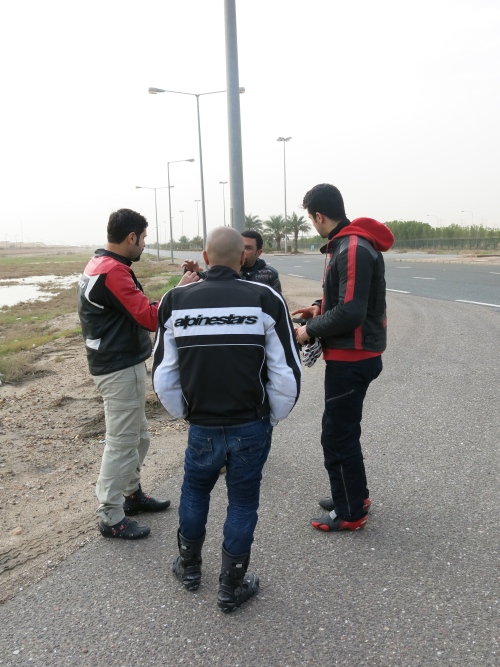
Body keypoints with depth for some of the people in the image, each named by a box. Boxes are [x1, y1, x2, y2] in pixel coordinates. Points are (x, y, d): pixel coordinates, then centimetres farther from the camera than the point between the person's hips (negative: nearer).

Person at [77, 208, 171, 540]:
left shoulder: (99, 264, 11)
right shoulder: (113, 271, -21)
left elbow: (136, 309, 11)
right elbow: (150, 318, -22)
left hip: (119, 363, 10)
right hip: (121, 369, -10)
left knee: (138, 436, 20)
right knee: (122, 443, 0)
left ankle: (132, 494, 35)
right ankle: (111, 518, 13)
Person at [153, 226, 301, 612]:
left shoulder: (176, 302, -5)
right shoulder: (264, 300, -10)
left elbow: (164, 377, -1)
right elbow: (287, 374, -10)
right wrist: (272, 419, 5)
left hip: (202, 427, 2)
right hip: (251, 427, -1)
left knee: (194, 492, 24)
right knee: (242, 502, 15)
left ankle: (189, 568, 42)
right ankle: (232, 588, 29)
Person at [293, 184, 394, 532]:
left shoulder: (353, 249, -21)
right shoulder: (345, 243, 11)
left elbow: (350, 313, -26)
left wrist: (310, 330, -14)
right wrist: (321, 309, 11)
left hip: (351, 358, -10)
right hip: (352, 355, 10)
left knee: (338, 435, 1)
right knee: (343, 430, 20)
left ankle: (350, 513, 16)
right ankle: (355, 496, 35)